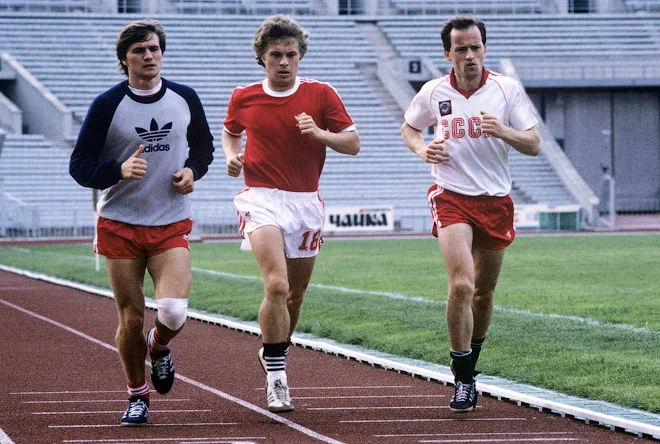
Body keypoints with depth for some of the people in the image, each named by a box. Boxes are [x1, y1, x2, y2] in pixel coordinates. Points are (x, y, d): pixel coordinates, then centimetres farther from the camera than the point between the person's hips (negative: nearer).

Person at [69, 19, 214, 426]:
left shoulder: (185, 98, 4)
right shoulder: (107, 105, -5)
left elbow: (204, 146, 20)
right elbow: (79, 166, -5)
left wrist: (192, 170, -2)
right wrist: (119, 170, -23)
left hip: (171, 226, 1)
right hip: (120, 227, -1)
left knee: (174, 312, -17)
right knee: (131, 320, 1)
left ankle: (159, 346, 19)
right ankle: (138, 397, 23)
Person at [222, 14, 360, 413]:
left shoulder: (321, 94, -1)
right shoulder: (243, 98, 2)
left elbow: (353, 143, 0)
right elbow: (230, 132, 22)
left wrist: (319, 133, -17)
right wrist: (232, 156, 1)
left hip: (306, 202, 2)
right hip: (262, 200, -2)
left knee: (296, 293, 13)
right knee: (276, 285, -22)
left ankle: (274, 351, 40)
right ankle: (276, 374, -13)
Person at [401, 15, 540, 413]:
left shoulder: (507, 89, -2)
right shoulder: (433, 93, 0)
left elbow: (534, 145, -3)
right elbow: (409, 128, 19)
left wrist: (501, 131, -22)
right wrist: (422, 149, -3)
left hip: (496, 201, 2)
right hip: (451, 197, -2)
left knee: (484, 294, 11)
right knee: (461, 285, -20)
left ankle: (470, 364, 34)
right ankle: (463, 380, -10)